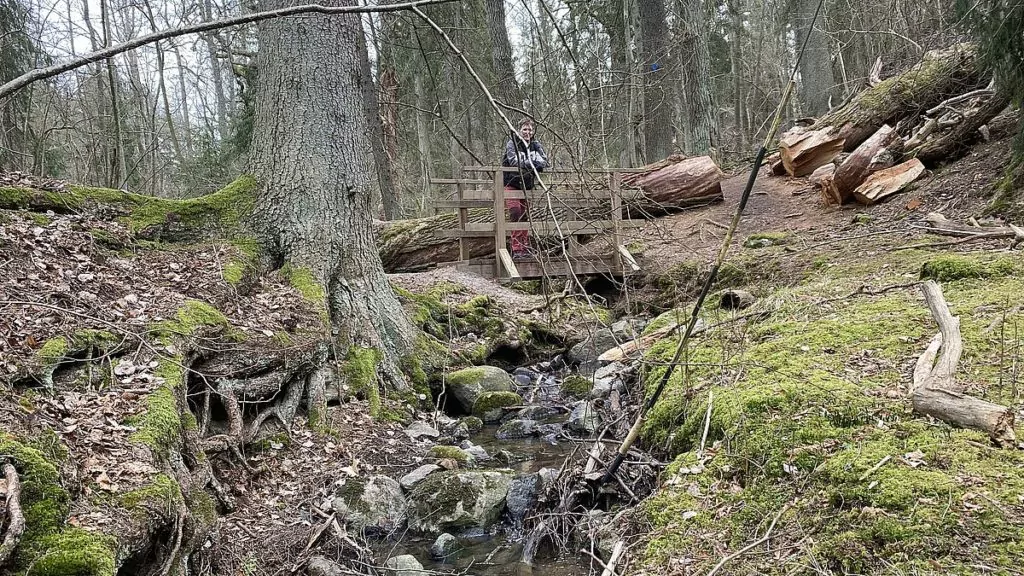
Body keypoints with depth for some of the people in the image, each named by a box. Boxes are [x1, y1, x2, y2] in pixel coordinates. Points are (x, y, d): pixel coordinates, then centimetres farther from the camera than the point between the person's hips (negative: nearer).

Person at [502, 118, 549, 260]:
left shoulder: (535, 144, 5)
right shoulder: (512, 143, -9)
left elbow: (544, 160, -5)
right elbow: (513, 160, -24)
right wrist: (532, 163, -31)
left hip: (527, 185, 5)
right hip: (511, 184, -5)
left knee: (525, 216, 7)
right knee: (515, 212, -19)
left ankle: (525, 248, 14)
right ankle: (517, 249, -20)